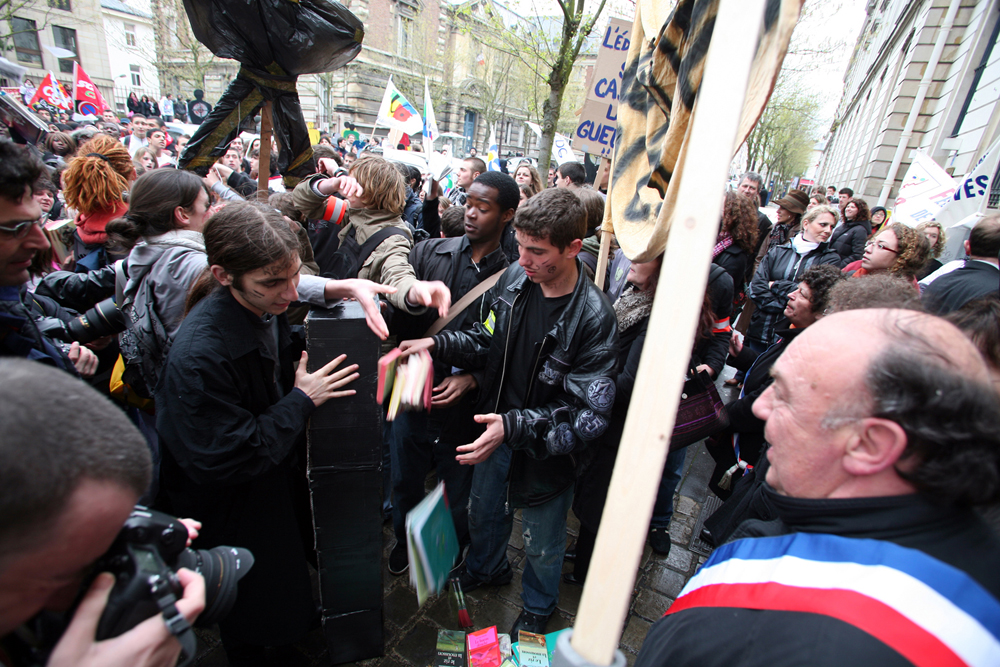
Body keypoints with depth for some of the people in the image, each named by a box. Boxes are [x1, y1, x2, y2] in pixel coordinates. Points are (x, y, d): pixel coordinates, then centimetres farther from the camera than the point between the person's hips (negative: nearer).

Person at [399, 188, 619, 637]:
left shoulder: (594, 319, -28)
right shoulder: (515, 277, -12)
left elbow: (588, 414, -26)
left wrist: (516, 426, -35)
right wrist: (438, 344, -15)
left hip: (547, 450, -5)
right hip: (496, 430, 5)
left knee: (542, 545, 22)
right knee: (483, 511, 30)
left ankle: (537, 609, 56)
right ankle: (487, 568, 65)